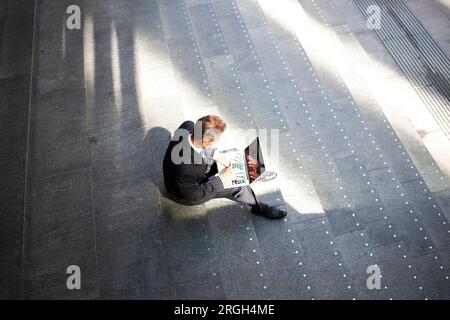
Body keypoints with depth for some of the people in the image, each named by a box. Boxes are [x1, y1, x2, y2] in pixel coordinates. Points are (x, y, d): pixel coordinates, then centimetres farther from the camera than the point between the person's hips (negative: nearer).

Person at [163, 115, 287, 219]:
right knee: (238, 187, -5)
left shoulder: (188, 126, -27)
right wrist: (220, 178, -21)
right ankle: (259, 208, 23)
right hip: (187, 193, -7)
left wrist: (214, 155, -15)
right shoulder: (185, 171, -45)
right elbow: (193, 195, -26)